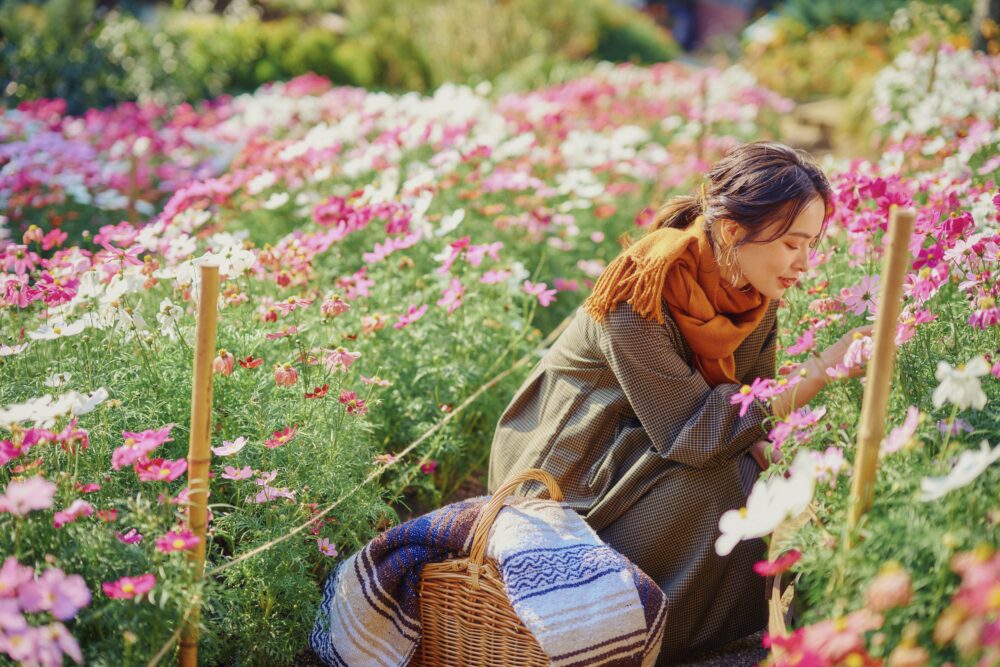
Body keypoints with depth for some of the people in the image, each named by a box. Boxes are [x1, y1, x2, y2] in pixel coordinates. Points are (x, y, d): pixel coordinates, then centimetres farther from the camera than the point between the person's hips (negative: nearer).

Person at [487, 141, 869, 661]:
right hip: (572, 471, -7)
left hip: (650, 452, 7)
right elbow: (696, 434, -32)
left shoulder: (757, 287, -8)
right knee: (707, 488, -29)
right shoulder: (642, 291, -30)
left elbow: (747, 405, 0)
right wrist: (825, 368, -33)